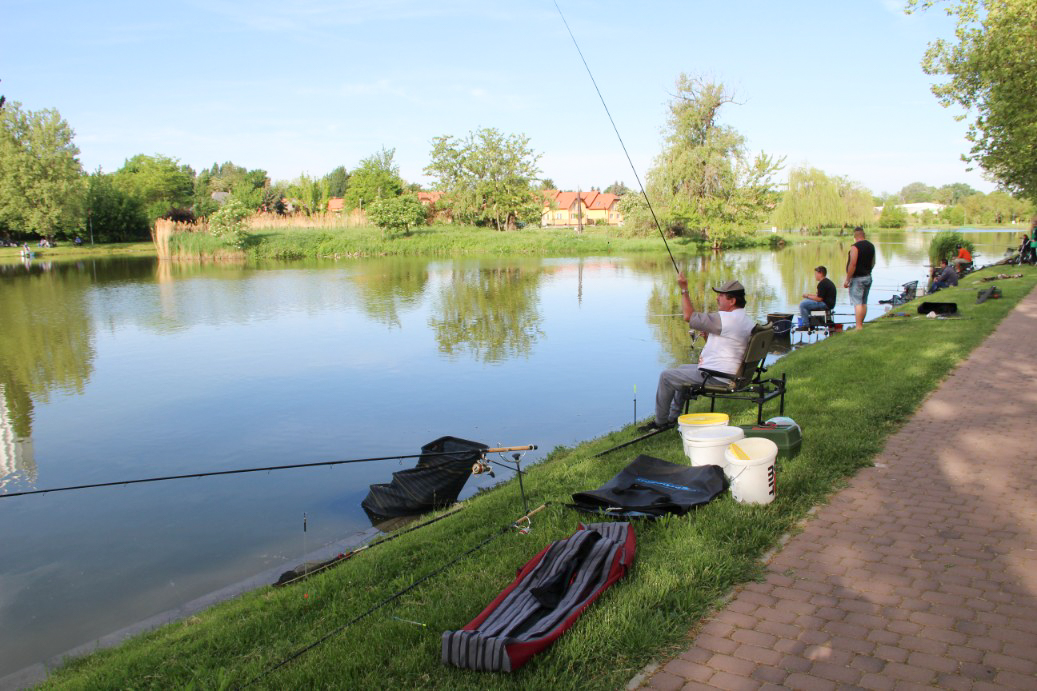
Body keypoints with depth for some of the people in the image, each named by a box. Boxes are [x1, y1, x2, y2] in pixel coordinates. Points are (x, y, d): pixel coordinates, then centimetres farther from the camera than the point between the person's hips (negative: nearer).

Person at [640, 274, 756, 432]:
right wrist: (707, 334, 10)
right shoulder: (749, 321, 10)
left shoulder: (725, 318, -21)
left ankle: (660, 422, 15)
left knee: (666, 377, 1)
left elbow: (689, 317, -17)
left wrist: (684, 289, -11)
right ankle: (672, 418, 33)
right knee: (681, 370, 28)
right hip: (731, 374, 11)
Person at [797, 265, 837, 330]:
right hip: (828, 304, 11)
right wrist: (809, 294, 15)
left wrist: (808, 296, -9)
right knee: (806, 302, 24)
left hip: (825, 305, -11)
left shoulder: (822, 283, -19)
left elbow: (819, 298, -21)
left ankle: (805, 325, -11)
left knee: (802, 304, -15)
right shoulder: (827, 281, 16)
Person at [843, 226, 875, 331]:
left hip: (857, 278, -8)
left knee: (857, 303, -9)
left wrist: (847, 280, -16)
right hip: (868, 277, 8)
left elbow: (852, 264, -21)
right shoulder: (871, 246, 8)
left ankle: (858, 327, -13)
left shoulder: (855, 247, -16)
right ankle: (861, 324, 22)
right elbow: (873, 263, 16)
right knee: (864, 303, 14)